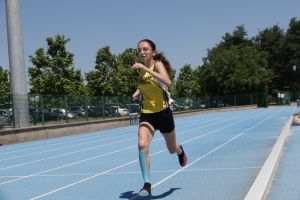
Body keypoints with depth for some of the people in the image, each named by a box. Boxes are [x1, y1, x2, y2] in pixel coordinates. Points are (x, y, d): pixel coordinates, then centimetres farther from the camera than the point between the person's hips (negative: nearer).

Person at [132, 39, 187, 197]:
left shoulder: (158, 64, -14)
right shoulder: (141, 69, 4)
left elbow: (168, 82, -36)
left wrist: (146, 69, -38)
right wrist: (138, 92, 5)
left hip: (163, 113, -4)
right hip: (146, 114, 4)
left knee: (172, 149, 16)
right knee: (142, 145, -22)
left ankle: (180, 150, 55)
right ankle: (147, 184, -16)